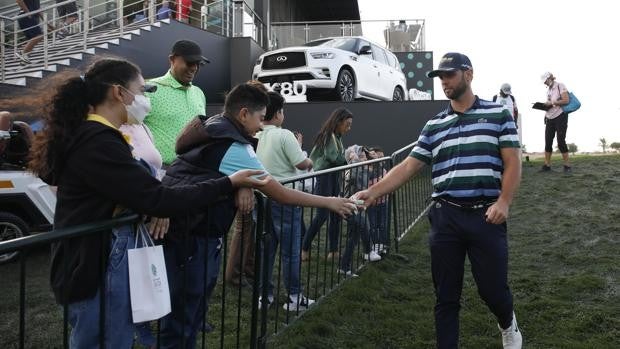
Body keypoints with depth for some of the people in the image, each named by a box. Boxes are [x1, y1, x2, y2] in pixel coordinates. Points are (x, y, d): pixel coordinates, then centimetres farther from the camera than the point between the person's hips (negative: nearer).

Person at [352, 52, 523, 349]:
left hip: (485, 216, -2)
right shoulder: (434, 126, 10)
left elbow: (512, 164, -1)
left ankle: (508, 325, 41)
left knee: (493, 288, 7)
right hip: (445, 217, 3)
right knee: (446, 295, 7)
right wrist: (373, 192, -7)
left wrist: (503, 202, -16)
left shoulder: (498, 115, 4)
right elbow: (408, 167, 5)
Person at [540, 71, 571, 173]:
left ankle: (567, 165, -1)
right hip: (549, 118, 7)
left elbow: (566, 100, -12)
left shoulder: (560, 86, -3)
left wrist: (552, 102, -15)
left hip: (560, 116, -7)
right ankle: (547, 165, 4)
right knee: (548, 142, 1)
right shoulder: (548, 90, 17)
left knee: (561, 141, -9)